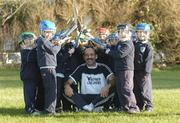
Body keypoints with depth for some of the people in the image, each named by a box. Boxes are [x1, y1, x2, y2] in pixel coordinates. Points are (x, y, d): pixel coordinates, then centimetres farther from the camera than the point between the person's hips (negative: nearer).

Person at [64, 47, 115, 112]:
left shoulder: (102, 67, 9)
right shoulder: (81, 68, 14)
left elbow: (112, 79, -8)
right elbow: (69, 82, 7)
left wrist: (108, 86, -32)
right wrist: (67, 86, -20)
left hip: (100, 98, -1)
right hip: (84, 99, 1)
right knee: (67, 91, -24)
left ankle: (91, 105, -41)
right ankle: (85, 107, -44)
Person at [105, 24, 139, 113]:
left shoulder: (128, 44, -13)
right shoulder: (119, 43, 18)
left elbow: (120, 54, -24)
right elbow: (115, 53, 26)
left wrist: (109, 52, -13)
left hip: (126, 69, -10)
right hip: (119, 69, 10)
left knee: (126, 88, -13)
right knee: (119, 89, 11)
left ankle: (133, 107, -12)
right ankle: (124, 106, 17)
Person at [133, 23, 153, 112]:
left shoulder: (148, 46, -4)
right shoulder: (135, 45, 14)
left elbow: (149, 60, -10)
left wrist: (146, 72, -16)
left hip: (144, 72, -6)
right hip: (135, 72, 6)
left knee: (145, 90, -7)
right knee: (136, 90, 9)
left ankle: (148, 105, 1)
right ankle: (140, 105, 17)